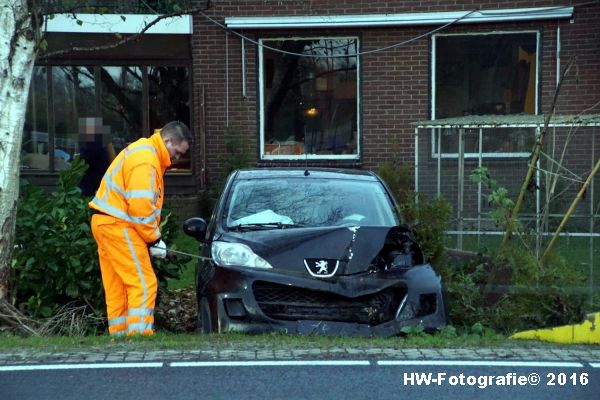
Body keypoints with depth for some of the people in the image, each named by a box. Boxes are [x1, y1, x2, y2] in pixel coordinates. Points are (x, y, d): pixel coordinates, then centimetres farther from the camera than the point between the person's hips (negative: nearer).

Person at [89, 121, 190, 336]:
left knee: (117, 287, 11)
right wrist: (154, 239, -11)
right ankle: (139, 333, -12)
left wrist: (153, 236, 11)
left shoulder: (145, 152, 18)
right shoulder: (145, 160, -16)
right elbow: (140, 207, -21)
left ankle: (118, 334, 16)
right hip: (117, 225, -11)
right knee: (144, 284, -10)